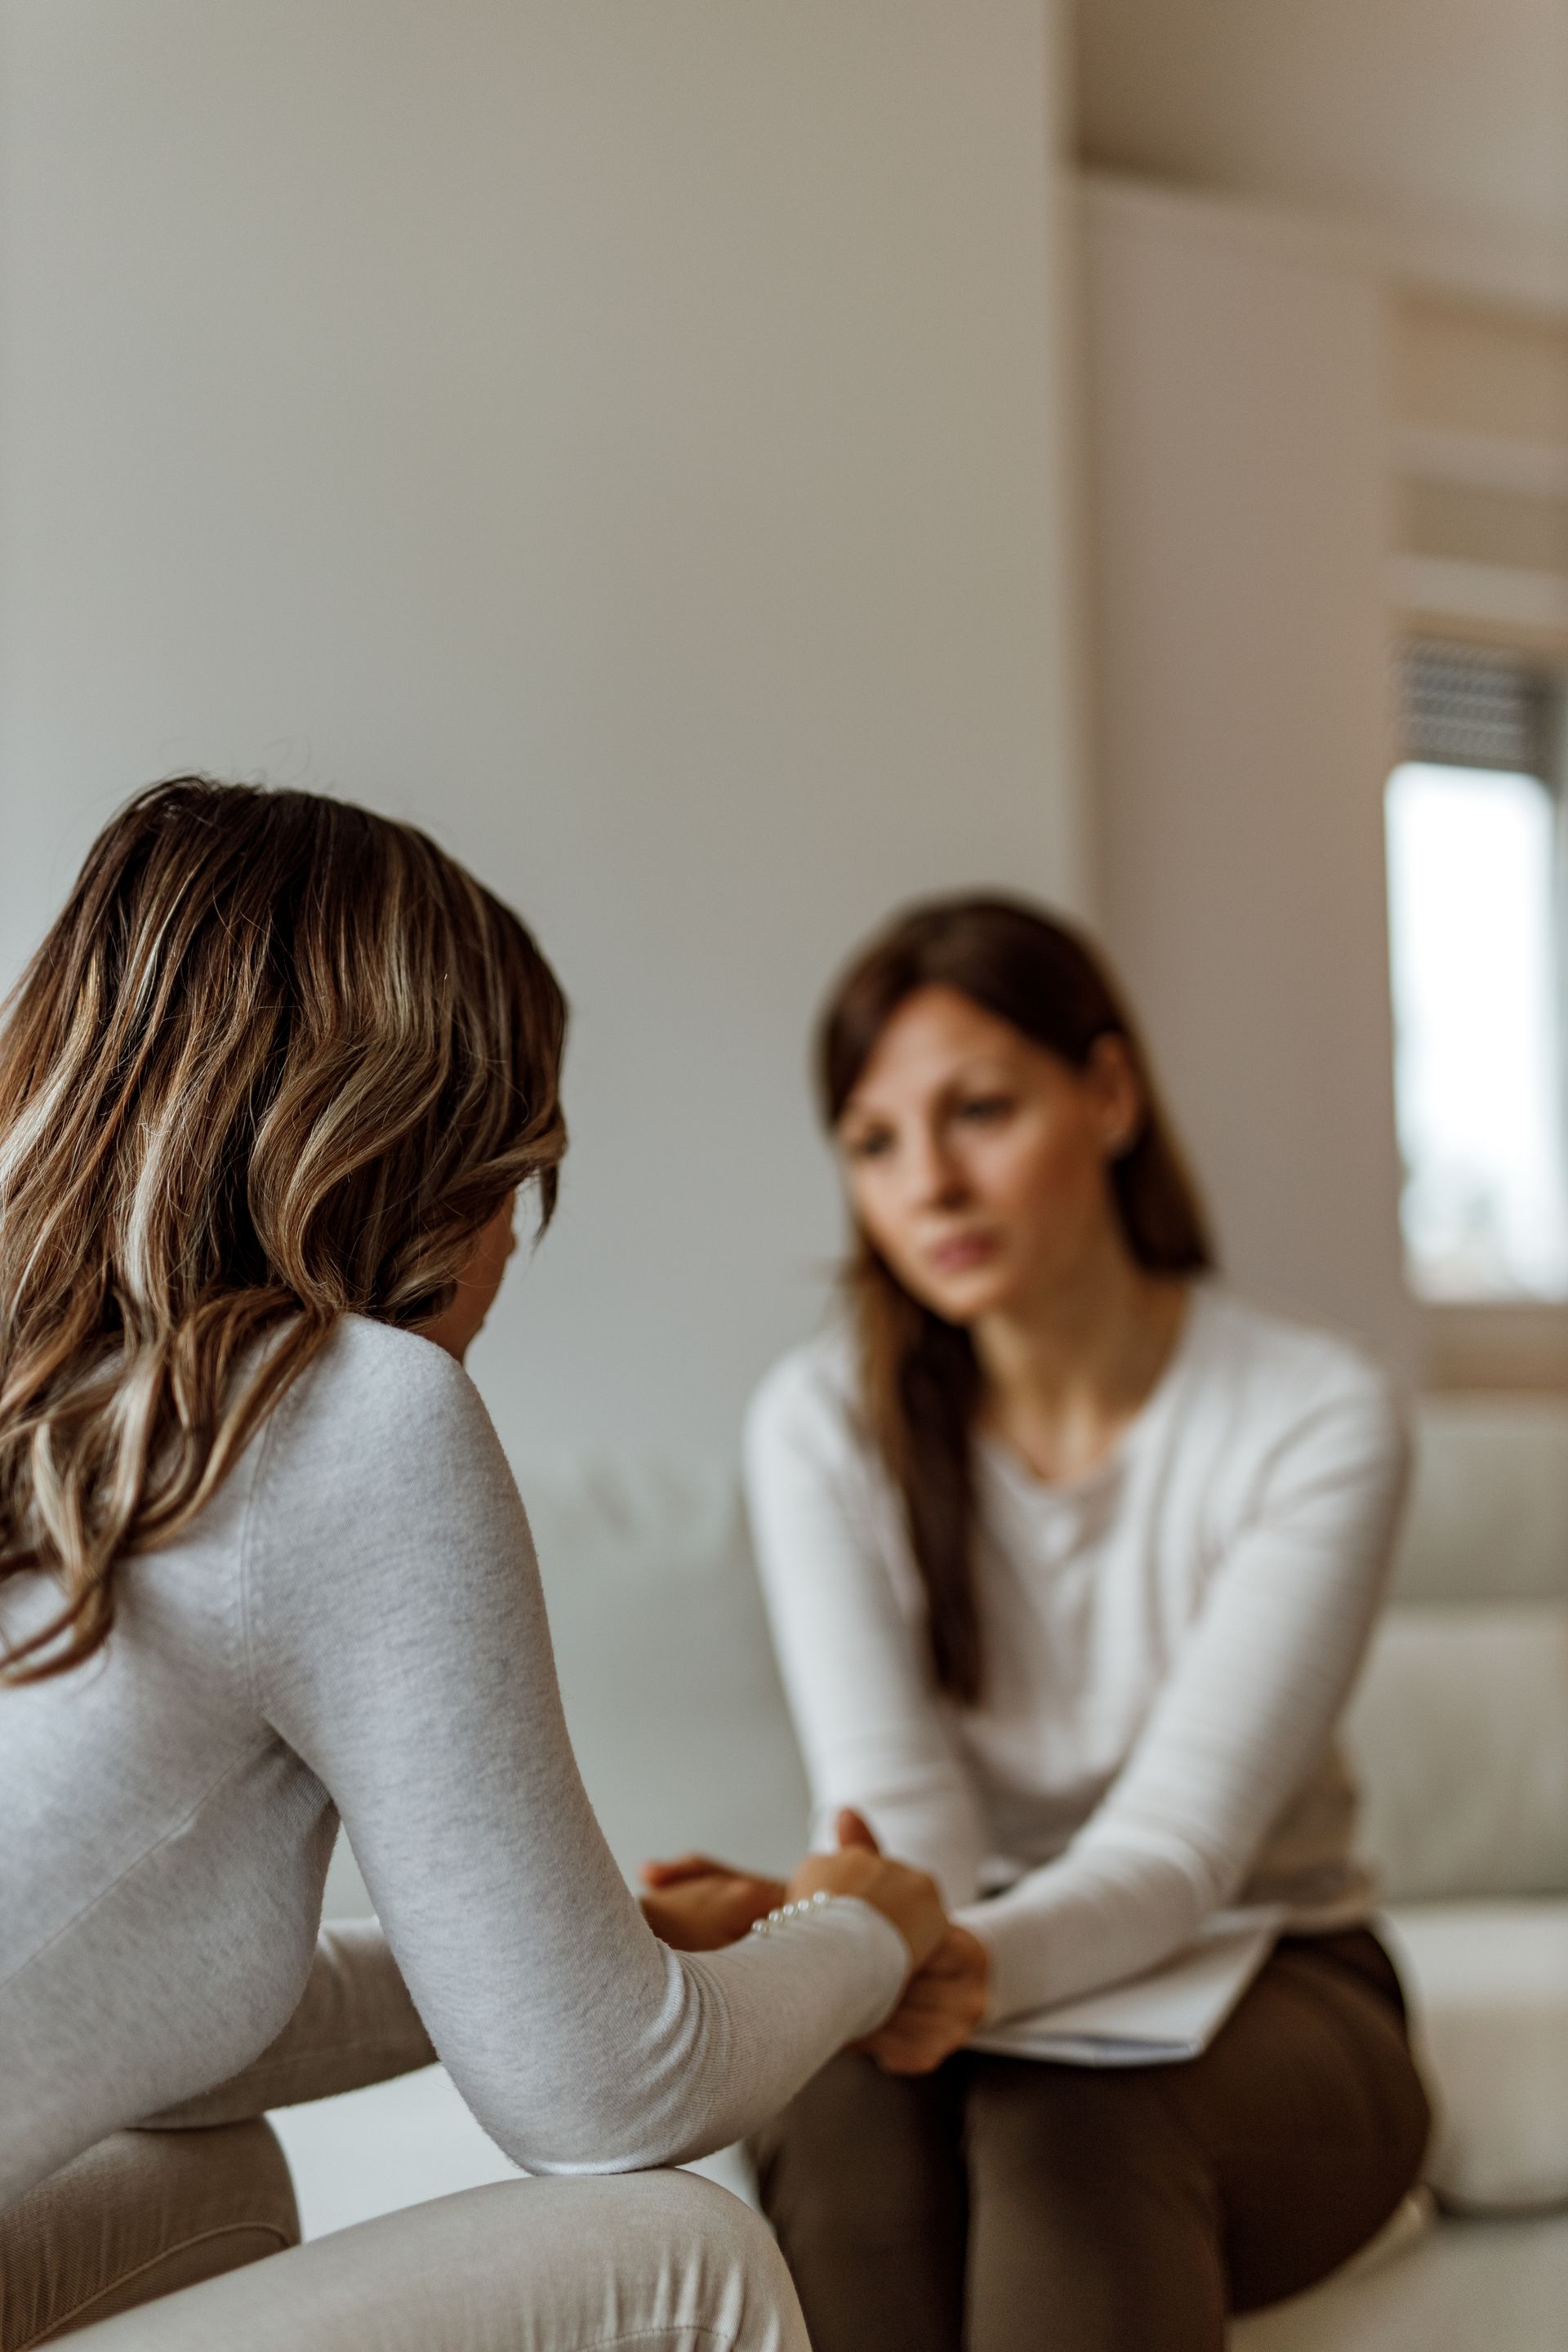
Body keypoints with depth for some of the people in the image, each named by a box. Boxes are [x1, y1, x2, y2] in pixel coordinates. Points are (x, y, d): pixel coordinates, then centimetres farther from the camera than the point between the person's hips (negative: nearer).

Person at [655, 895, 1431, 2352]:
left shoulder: (1318, 1422, -14)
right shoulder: (821, 1423, -6)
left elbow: (1178, 1844, -22)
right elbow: (895, 1797, -16)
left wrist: (980, 1964, -44)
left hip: (1257, 1978, -1)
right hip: (966, 1964, 2)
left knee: (1072, 2114, -36)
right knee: (844, 2098, -34)